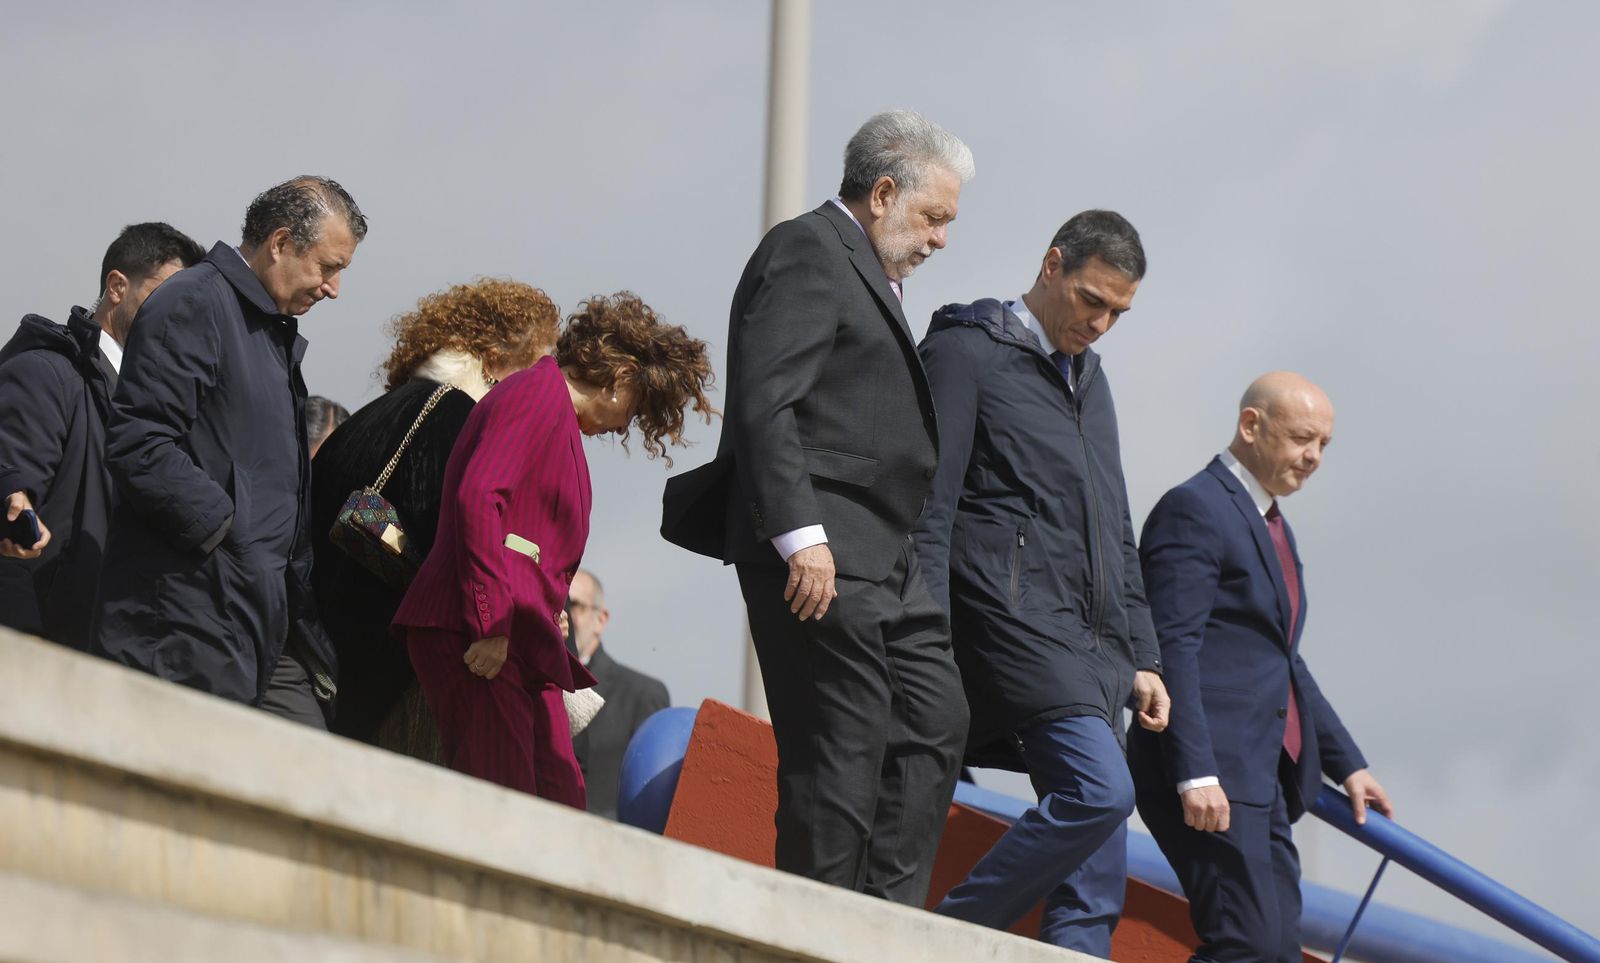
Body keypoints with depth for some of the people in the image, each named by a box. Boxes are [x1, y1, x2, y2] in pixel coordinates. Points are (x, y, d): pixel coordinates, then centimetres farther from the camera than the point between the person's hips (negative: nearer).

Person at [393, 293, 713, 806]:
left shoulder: (554, 408, 26)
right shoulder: (541, 394, -5)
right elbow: (478, 497, -18)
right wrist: (490, 623, -22)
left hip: (516, 642, 10)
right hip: (472, 630, -10)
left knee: (561, 806, 4)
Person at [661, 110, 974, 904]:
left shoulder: (867, 272, 22)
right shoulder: (808, 252, -8)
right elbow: (764, 403, -18)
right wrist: (801, 536, -24)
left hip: (882, 555, 10)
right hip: (822, 554, -10)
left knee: (935, 723, 10)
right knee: (842, 747, -9)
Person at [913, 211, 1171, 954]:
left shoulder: (1089, 378, 25)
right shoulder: (967, 350, 0)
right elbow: (928, 510, -7)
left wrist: (1141, 657, 20)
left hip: (1092, 641, 8)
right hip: (1013, 614, -8)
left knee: (1096, 877, 0)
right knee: (1100, 789, -25)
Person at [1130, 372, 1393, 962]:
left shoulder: (1272, 526, 23)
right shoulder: (1195, 509, -8)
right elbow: (1172, 648, -17)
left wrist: (1346, 763, 27)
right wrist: (1196, 775, -25)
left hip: (1266, 780, 10)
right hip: (1211, 779, -10)